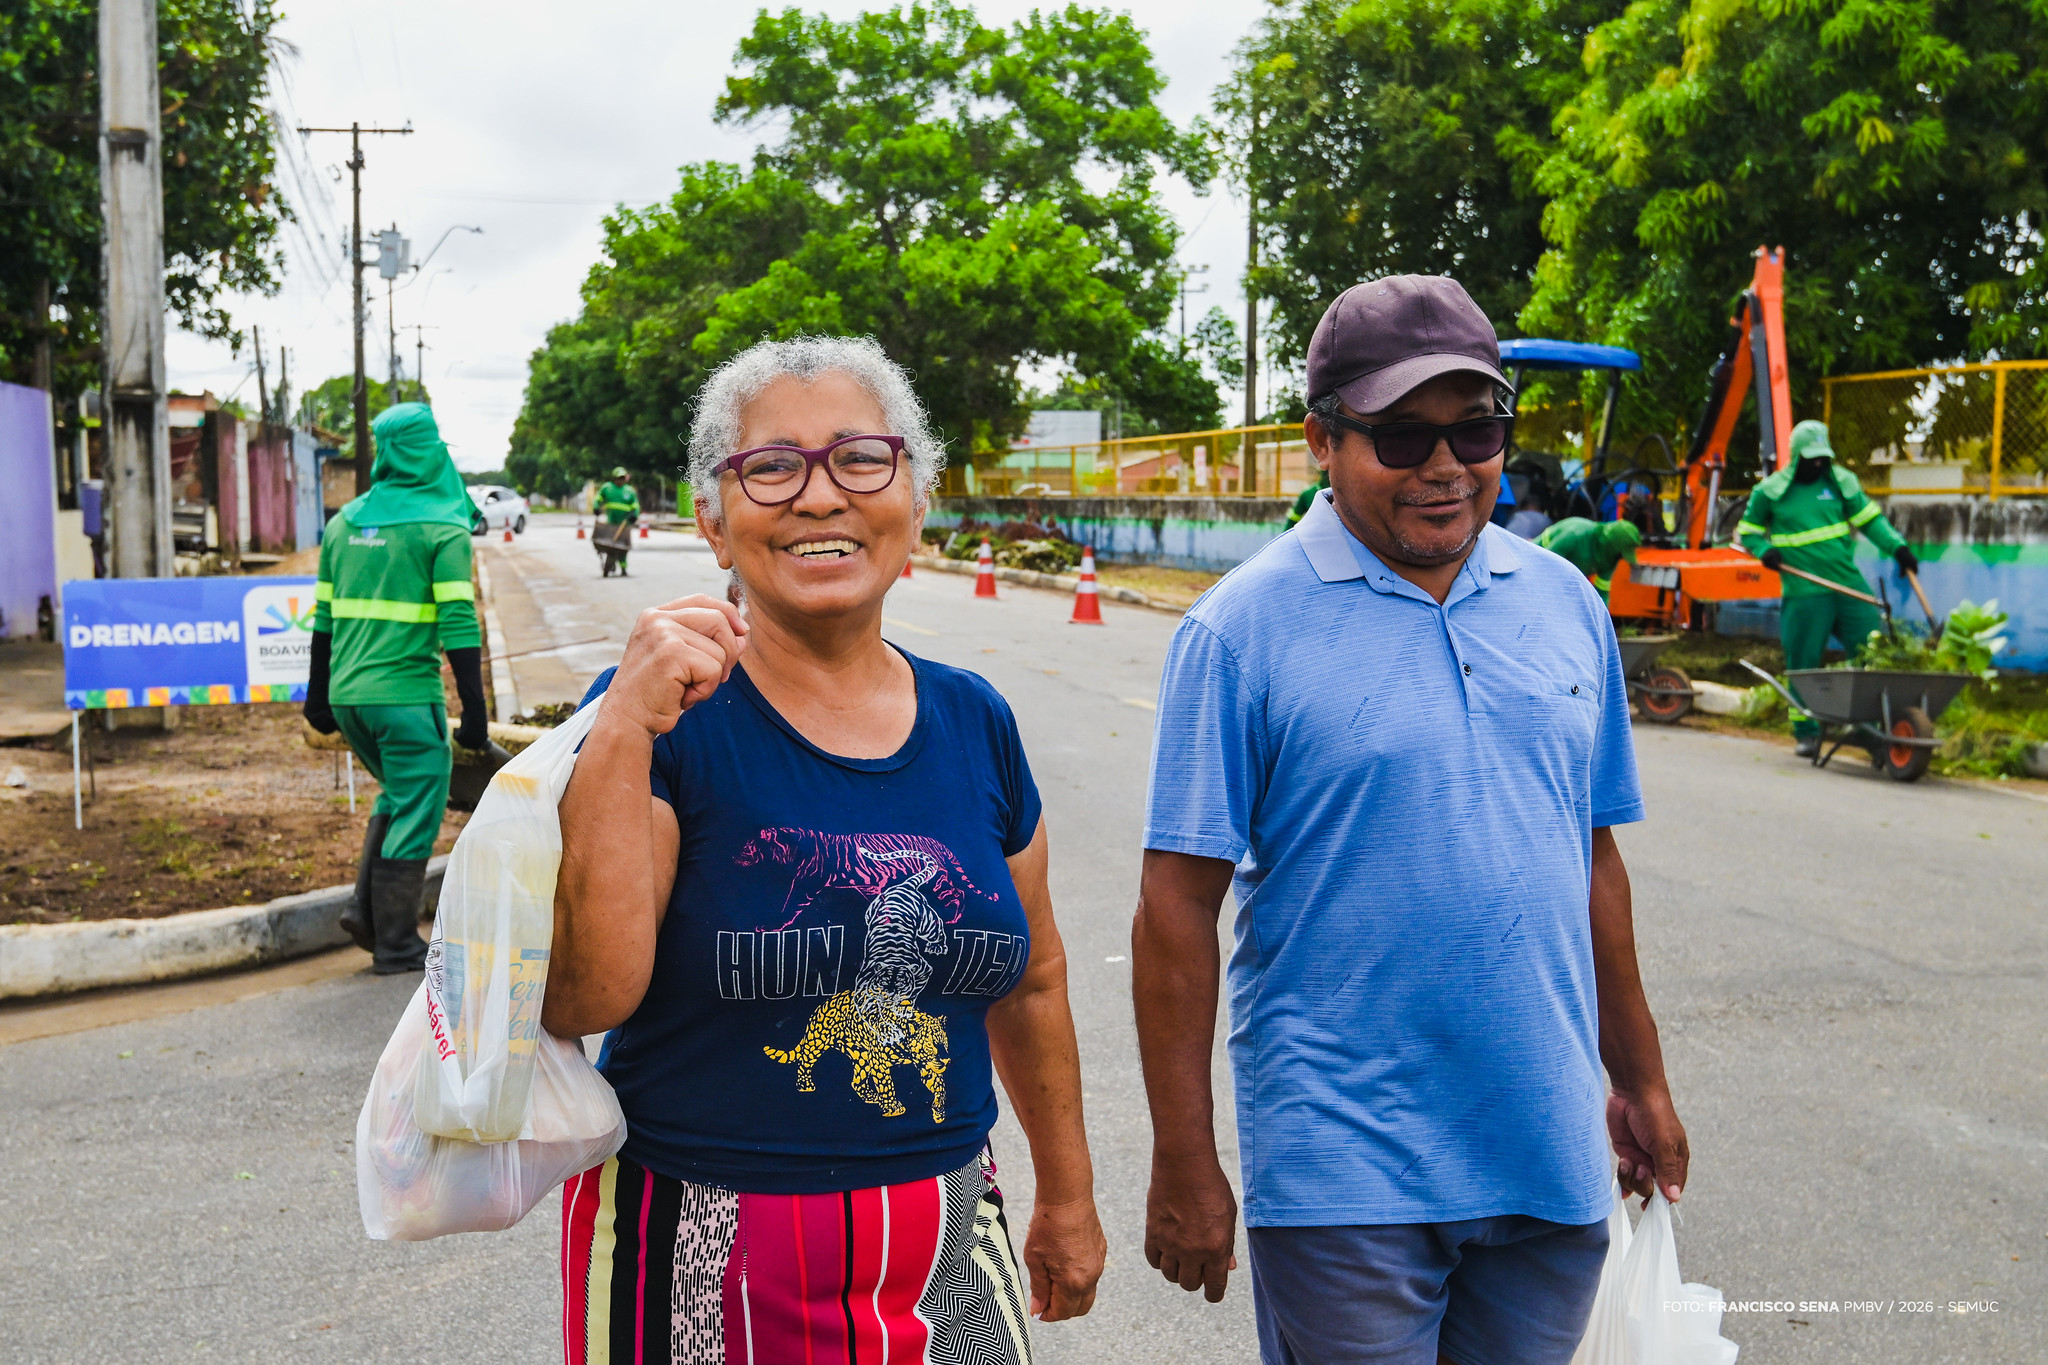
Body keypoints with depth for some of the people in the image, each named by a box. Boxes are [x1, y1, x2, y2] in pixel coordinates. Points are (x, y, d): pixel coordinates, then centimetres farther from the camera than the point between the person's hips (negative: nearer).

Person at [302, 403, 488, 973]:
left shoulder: (345, 521, 10)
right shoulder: (441, 527, -8)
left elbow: (324, 616, 15)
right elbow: (458, 624, -14)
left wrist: (318, 692, 22)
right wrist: (475, 708, -11)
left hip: (347, 695, 6)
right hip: (406, 695, -6)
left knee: (400, 794, 24)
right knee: (415, 814, 4)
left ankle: (366, 907, 14)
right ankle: (395, 944, 8)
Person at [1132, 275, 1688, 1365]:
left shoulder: (1565, 604, 6)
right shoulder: (1242, 629, -10)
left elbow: (1593, 857, 14)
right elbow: (1178, 907, -10)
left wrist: (1640, 1082, 16)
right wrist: (1184, 1165, -11)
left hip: (1550, 1152, 5)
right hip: (1341, 1171, -4)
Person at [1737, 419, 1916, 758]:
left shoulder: (1840, 481, 9)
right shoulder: (1771, 491, 2)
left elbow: (1869, 518, 13)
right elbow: (1747, 531, 12)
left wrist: (1897, 547, 0)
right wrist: (1765, 551, -8)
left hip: (1849, 585, 3)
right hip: (1804, 593, -3)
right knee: (1804, 662, 0)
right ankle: (1806, 734, 14)